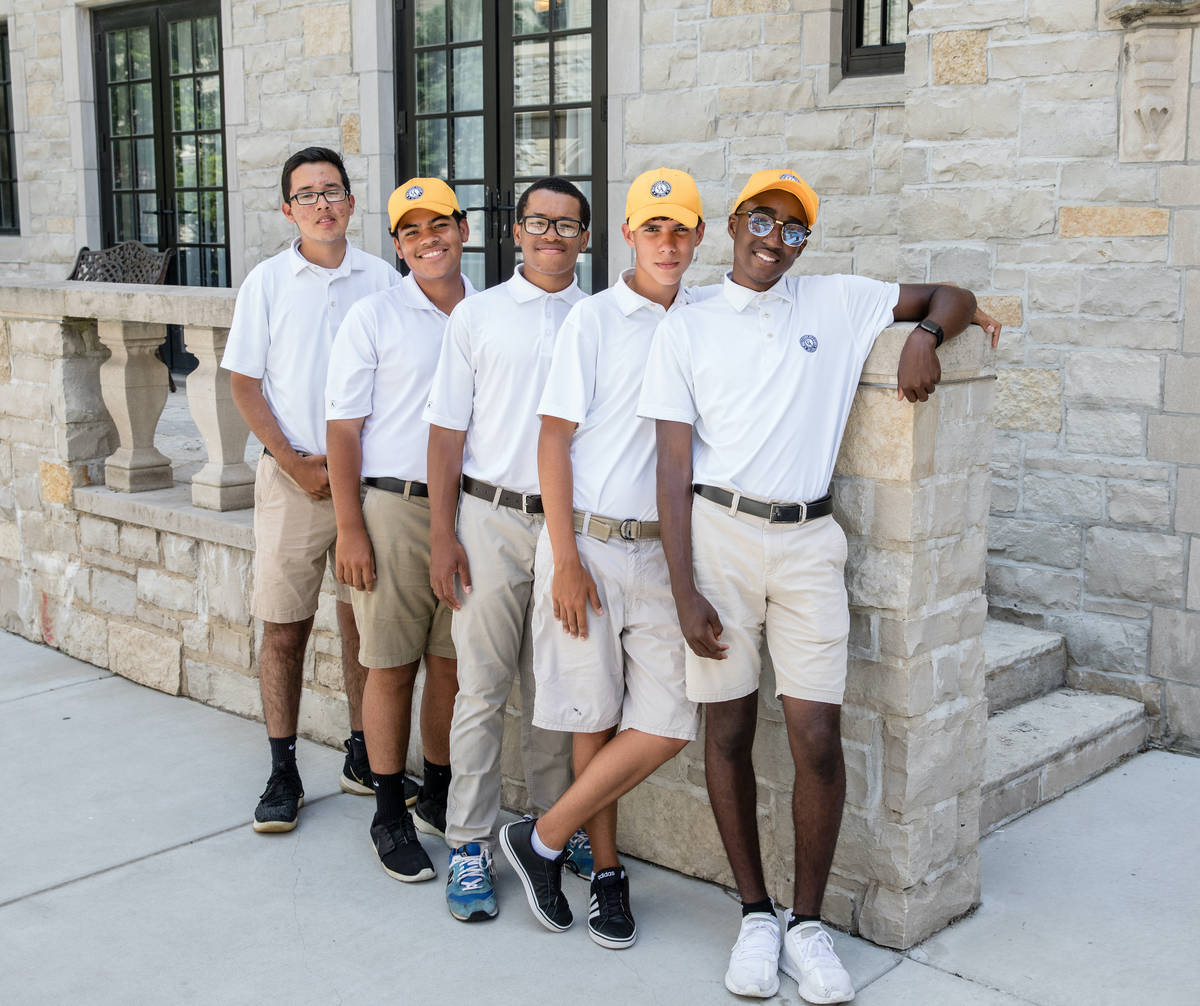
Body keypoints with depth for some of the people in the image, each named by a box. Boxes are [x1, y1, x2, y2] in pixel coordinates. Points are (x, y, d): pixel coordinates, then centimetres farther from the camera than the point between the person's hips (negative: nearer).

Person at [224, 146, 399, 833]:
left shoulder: (382, 280, 4)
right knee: (284, 628, 2)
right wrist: (296, 462, -7)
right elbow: (245, 382, 2)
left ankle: (364, 758, 21)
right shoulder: (268, 281, 2)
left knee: (365, 623, 7)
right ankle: (283, 774, 12)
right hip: (291, 477, -1)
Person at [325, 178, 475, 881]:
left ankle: (438, 795, 27)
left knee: (454, 661, 11)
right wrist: (351, 530, -10)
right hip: (396, 507, -3)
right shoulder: (374, 318, -2)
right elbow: (344, 427, -3)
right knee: (393, 665, 2)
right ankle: (390, 815, 15)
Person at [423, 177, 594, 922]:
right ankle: (471, 845, 11)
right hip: (493, 521, -2)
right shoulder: (477, 316, 3)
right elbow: (448, 429, 1)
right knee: (482, 690, 1)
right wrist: (442, 537, -5)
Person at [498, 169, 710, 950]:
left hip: (665, 548, 4)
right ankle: (607, 872, 24)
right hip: (589, 541, -3)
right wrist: (566, 561, -11)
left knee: (668, 725, -2)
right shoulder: (593, 319, -2)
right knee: (596, 718, 5)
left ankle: (543, 840, 14)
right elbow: (554, 443, -5)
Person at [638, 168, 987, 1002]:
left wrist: (926, 332, -5)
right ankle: (756, 913, 21)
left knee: (818, 739, -3)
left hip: (809, 539, 1)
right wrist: (685, 592, -8)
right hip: (720, 535, 0)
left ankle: (809, 924, 15)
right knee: (729, 732, 5)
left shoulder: (838, 303, 10)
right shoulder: (687, 329, 5)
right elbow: (674, 469, 0)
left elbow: (954, 297, 19)